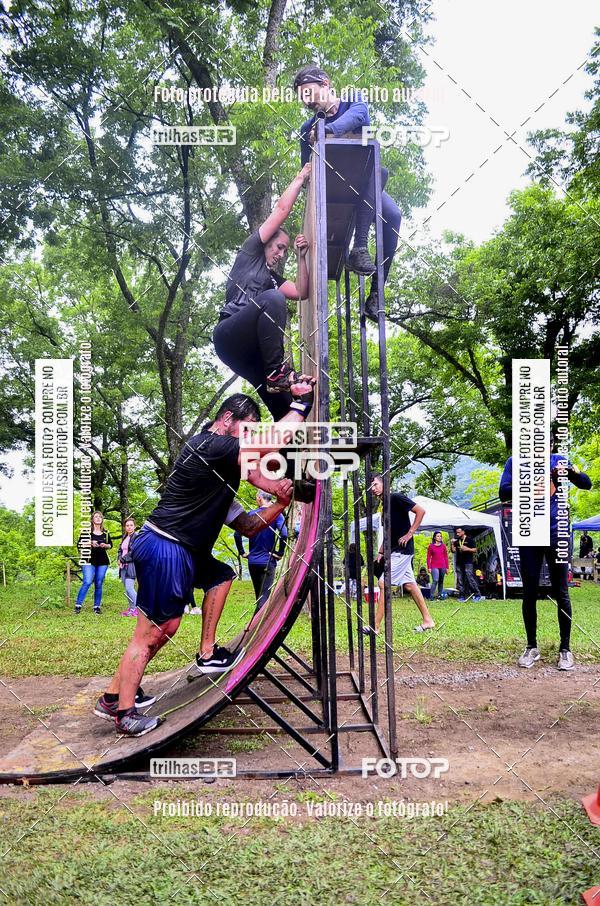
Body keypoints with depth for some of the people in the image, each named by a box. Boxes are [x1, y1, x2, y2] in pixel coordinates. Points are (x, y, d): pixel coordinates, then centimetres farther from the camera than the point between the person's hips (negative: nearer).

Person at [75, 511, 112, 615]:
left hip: (102, 561, 3)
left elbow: (110, 545, 17)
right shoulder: (86, 531, 0)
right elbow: (79, 544, -1)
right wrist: (90, 544, -16)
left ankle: (97, 606, 14)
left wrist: (105, 545, -4)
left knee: (99, 584, 6)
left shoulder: (105, 532, 10)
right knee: (87, 582, -14)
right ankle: (78, 605, -7)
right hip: (89, 560, -3)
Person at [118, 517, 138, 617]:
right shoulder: (124, 537, 17)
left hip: (131, 565, -8)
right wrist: (119, 559, 2)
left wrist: (123, 559, -10)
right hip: (124, 566, 8)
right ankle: (131, 608, 19)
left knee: (129, 588, -13)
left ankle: (136, 609, -5)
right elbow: (120, 549, 21)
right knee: (126, 589, 10)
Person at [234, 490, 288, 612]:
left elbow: (237, 534, -3)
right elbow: (283, 534, -20)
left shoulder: (251, 514, 3)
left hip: (252, 561, 4)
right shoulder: (276, 514, -6)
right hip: (268, 561, -4)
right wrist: (280, 553, -9)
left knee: (259, 595, 17)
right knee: (265, 594, -5)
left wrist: (242, 552, 6)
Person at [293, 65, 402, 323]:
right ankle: (359, 250, -44)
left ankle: (375, 293, -35)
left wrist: (327, 131, -40)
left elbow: (356, 115, -22)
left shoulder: (353, 100, 3)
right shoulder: (308, 129, 6)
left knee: (393, 216, -34)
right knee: (378, 172, -34)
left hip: (366, 187, 1)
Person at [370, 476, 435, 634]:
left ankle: (376, 626, -11)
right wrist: (380, 552, 15)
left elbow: (421, 511, -16)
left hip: (402, 550, -9)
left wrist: (409, 534, -17)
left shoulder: (396, 498, -11)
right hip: (396, 551, 9)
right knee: (409, 584, 11)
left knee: (384, 583, -12)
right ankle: (427, 620, 17)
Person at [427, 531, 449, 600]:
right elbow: (428, 557, 2)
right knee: (435, 580, -15)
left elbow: (446, 557, 11)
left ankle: (439, 595, 16)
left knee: (441, 581, 7)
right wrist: (429, 567, -5)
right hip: (434, 566, -3)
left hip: (442, 566, 3)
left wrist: (447, 567, 8)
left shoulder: (443, 546, 8)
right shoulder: (431, 546, 1)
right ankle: (432, 596, -13)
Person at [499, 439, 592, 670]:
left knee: (560, 592, 3)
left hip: (556, 534, 0)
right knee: (529, 592, 6)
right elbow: (503, 494, -8)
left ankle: (565, 648, 13)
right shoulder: (515, 463, 1)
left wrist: (572, 470, -21)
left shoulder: (558, 460, 3)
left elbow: (587, 484, -1)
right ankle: (532, 647, 17)